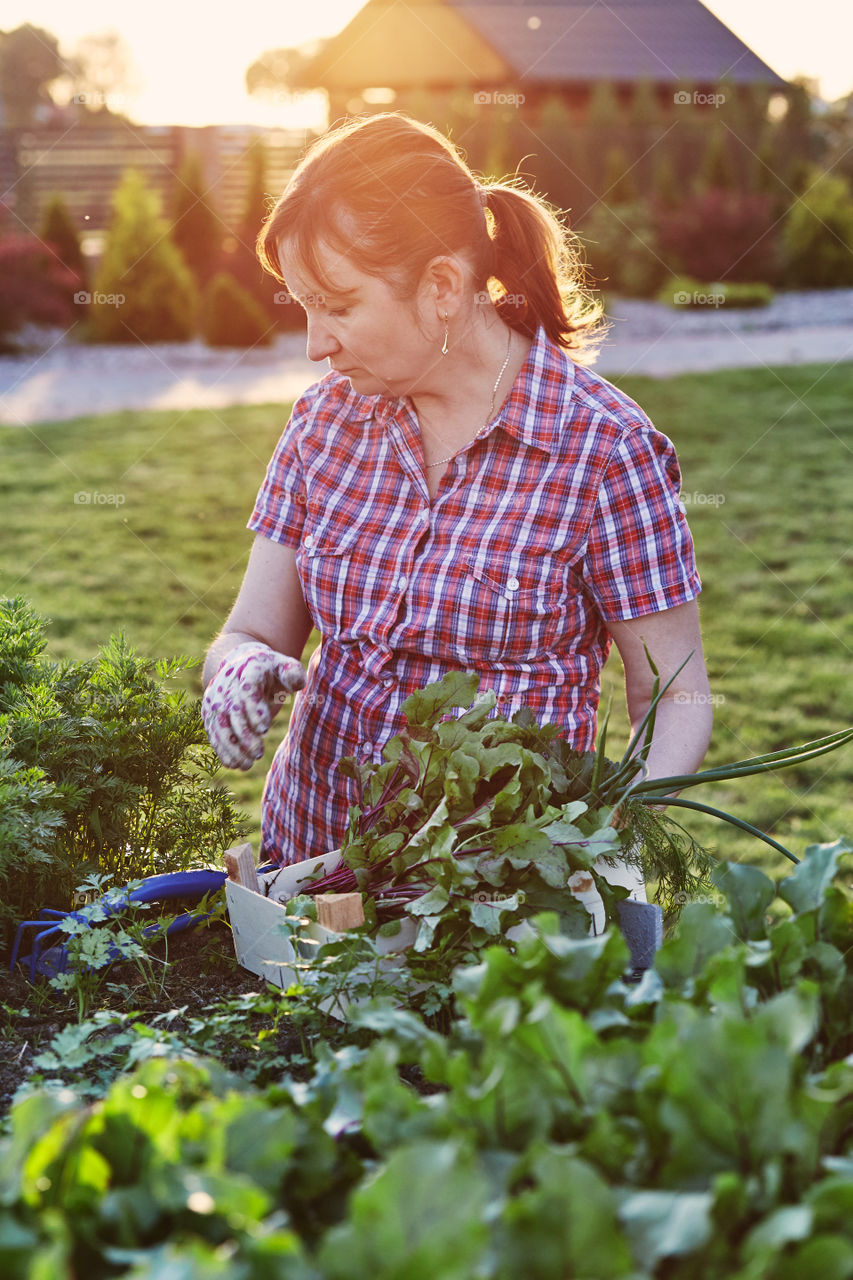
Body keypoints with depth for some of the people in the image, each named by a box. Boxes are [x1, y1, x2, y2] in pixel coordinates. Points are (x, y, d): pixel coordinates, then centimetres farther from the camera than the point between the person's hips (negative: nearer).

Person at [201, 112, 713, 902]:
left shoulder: (605, 447, -8)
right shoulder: (327, 416, 6)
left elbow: (675, 699, -2)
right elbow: (251, 633, 11)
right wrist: (241, 668, -13)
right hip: (306, 854, 4)